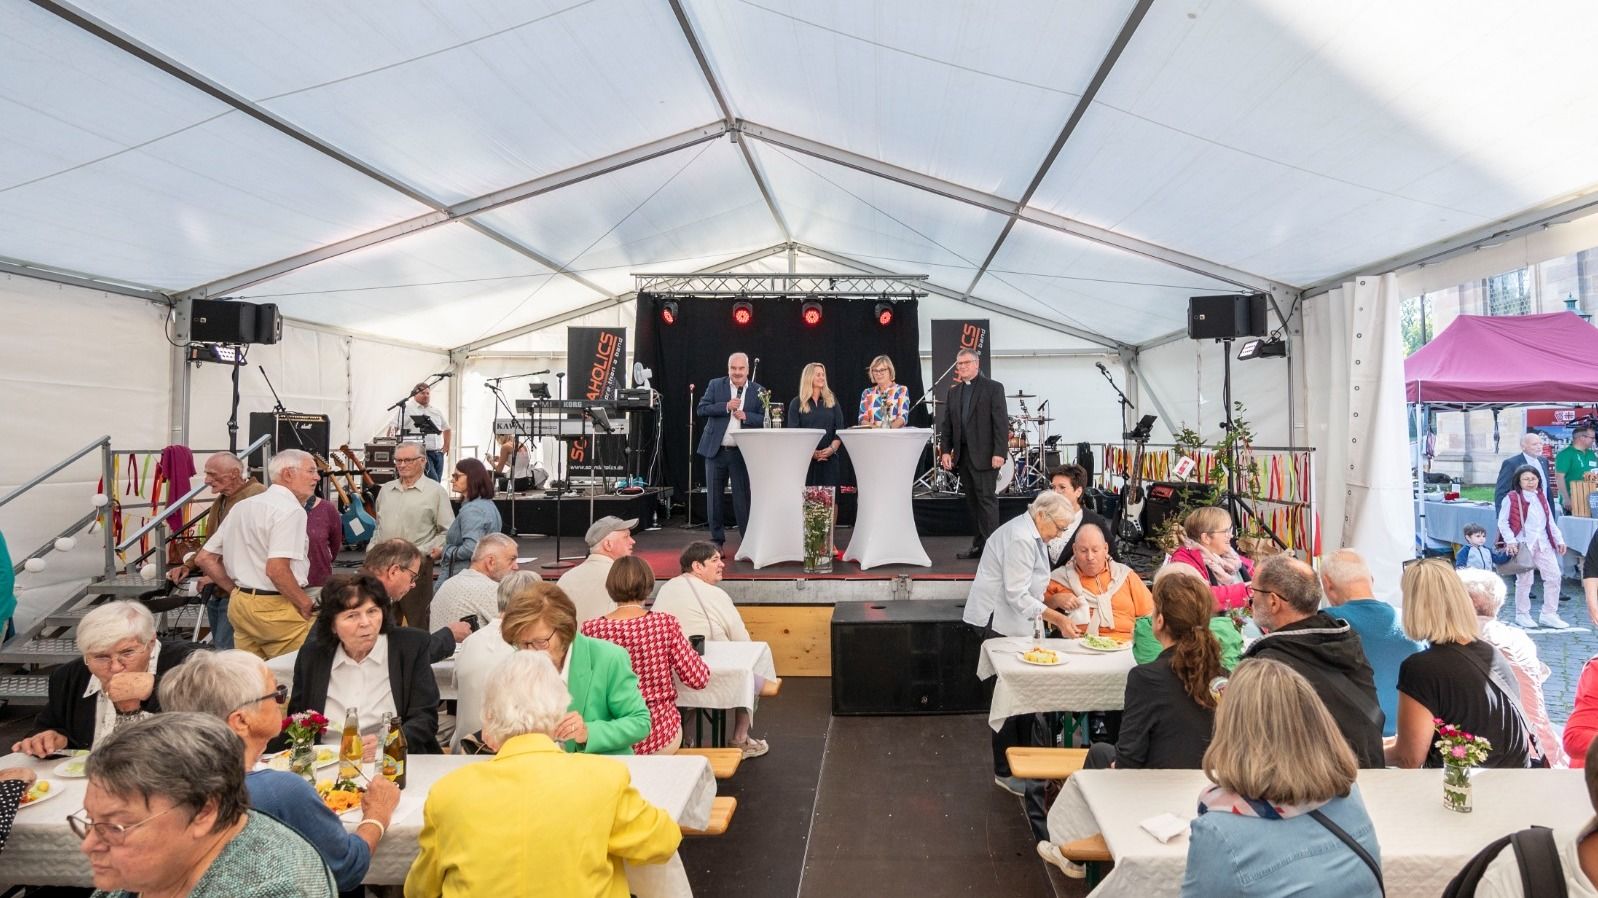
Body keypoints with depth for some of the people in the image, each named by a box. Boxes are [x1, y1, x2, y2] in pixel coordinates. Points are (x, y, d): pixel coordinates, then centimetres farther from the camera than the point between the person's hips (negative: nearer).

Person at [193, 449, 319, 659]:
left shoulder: (242, 506, 14)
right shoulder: (290, 510, -14)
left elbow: (204, 558, 17)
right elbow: (276, 569, -24)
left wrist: (237, 591, 19)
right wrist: (306, 604, -12)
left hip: (239, 603, 9)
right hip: (275, 608, -9)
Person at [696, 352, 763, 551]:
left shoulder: (758, 391, 3)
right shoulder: (715, 385, 3)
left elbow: (765, 419, -1)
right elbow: (701, 409, -6)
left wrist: (746, 416, -18)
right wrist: (726, 407, -17)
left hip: (742, 452, -1)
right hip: (716, 450, 1)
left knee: (743, 497, 0)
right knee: (713, 497, 7)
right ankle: (717, 540, 19)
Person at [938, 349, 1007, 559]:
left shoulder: (993, 388, -1)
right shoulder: (954, 391, 16)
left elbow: (1001, 422, -8)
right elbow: (947, 424, 15)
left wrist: (999, 453, -16)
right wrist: (946, 451, 4)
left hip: (984, 455, -6)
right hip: (962, 454, 6)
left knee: (987, 499, -6)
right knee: (972, 501, 8)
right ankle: (979, 545, 13)